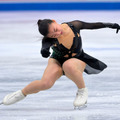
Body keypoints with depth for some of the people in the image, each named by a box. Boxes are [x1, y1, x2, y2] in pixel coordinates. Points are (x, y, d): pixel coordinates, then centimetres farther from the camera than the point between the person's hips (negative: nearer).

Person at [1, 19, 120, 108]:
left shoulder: (74, 25, -23)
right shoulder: (49, 38, -27)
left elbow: (92, 25, -7)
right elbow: (46, 43, -50)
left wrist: (109, 24, -11)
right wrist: (44, 49, -73)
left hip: (77, 59, 0)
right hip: (57, 60, 0)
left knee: (68, 66, -37)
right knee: (45, 83, -22)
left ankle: (82, 90, -15)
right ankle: (21, 94, 5)